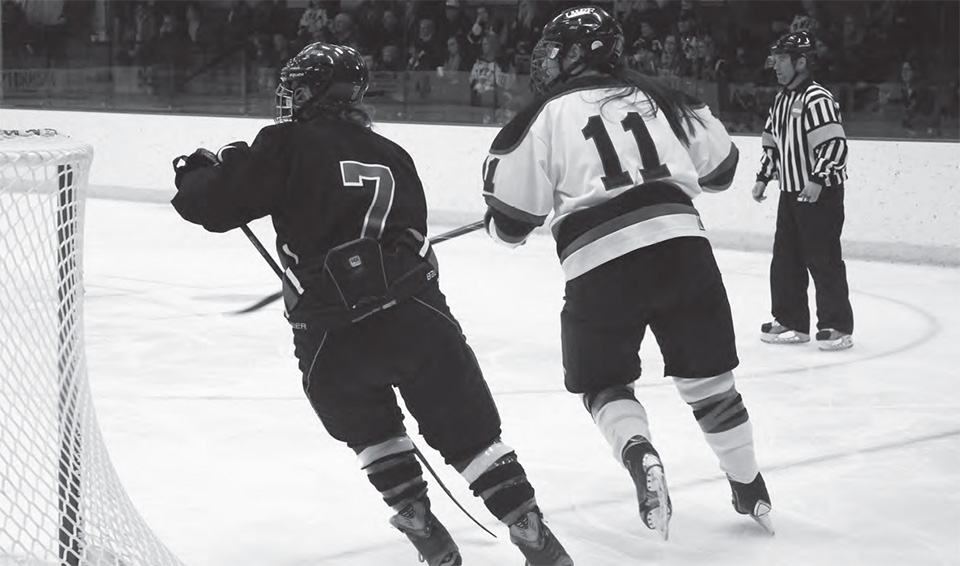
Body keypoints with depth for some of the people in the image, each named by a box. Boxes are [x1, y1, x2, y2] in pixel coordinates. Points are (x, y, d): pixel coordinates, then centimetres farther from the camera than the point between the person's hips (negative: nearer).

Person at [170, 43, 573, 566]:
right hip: (418, 318, 2)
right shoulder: (393, 156, 20)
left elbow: (217, 203, -1)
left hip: (332, 343, -2)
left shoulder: (288, 145, 3)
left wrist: (194, 171, 20)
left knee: (371, 431, 26)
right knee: (472, 437, 12)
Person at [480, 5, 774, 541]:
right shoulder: (657, 95, 16)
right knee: (708, 375, 18)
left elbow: (511, 219, 6)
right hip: (681, 242, 3)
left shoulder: (545, 115, 6)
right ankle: (750, 487, 25)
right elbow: (720, 166, 24)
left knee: (603, 381, 17)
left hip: (600, 264, -3)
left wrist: (501, 218, 29)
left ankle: (639, 454, -11)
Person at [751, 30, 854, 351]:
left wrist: (818, 180, -28)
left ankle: (838, 326, 2)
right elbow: (772, 144, 22)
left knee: (824, 260, -5)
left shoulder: (817, 99, -16)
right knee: (785, 260, 10)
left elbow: (835, 144, -22)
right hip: (790, 192, 9)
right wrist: (763, 178, 17)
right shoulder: (781, 100, 13)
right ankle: (790, 321, 19)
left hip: (821, 194, -9)